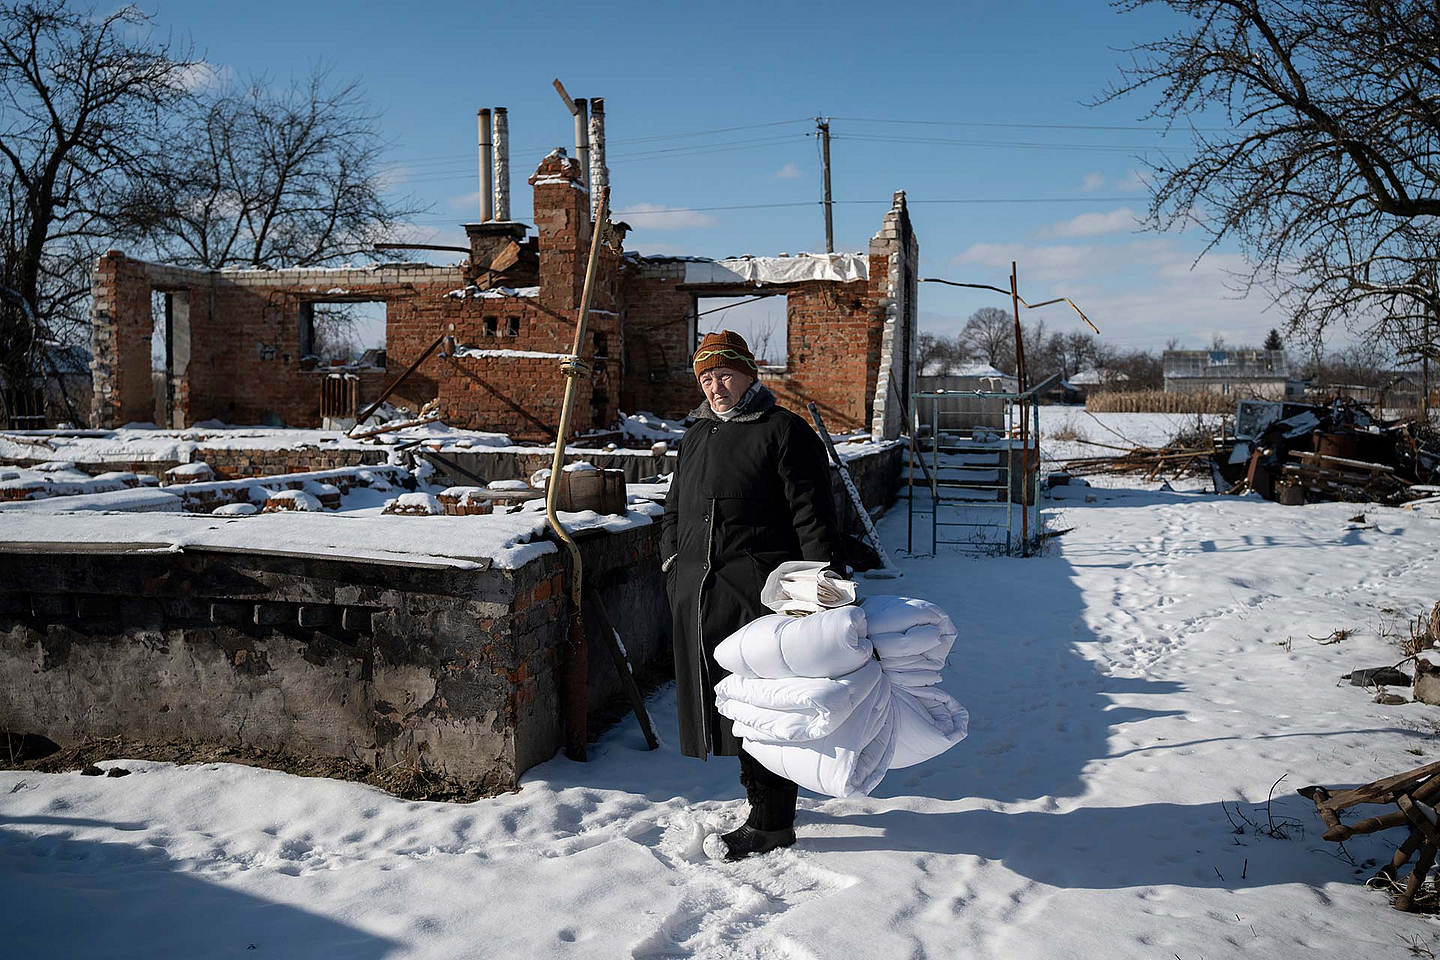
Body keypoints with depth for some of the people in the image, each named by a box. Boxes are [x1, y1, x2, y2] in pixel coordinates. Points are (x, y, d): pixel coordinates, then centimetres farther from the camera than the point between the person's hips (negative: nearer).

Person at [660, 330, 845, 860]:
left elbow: (812, 517, -9)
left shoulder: (784, 431, -3)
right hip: (698, 594, 7)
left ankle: (772, 822, 9)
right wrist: (672, 560, 14)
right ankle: (764, 800, 27)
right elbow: (674, 509, 29)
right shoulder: (696, 434, 19)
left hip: (758, 591, -7)